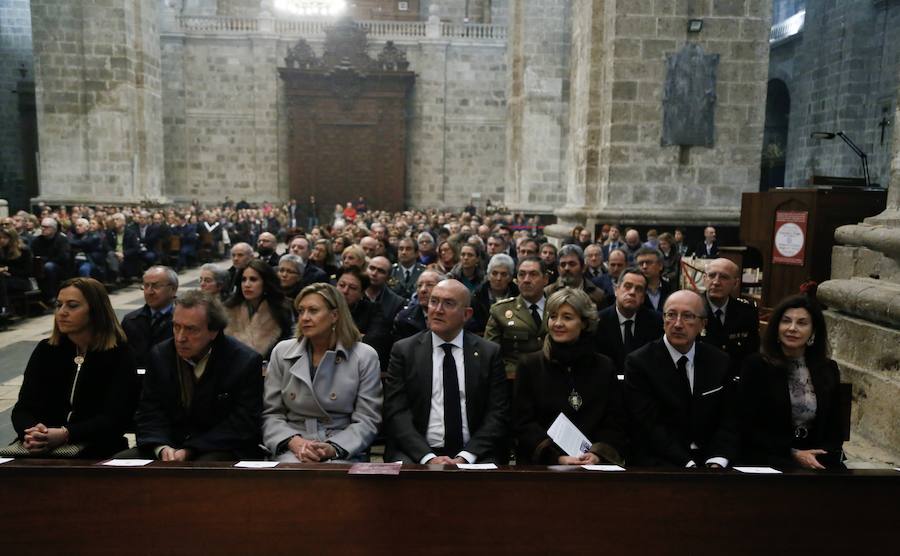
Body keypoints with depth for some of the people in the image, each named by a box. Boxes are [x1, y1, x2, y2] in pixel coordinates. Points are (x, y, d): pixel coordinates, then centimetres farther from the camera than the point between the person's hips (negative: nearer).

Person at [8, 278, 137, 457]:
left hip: (97, 451, -3)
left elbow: (114, 418, -11)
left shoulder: (119, 354, -4)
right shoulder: (46, 350, 9)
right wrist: (31, 434, -20)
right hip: (42, 449, 4)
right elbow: (23, 407, 2)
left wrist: (66, 435, -25)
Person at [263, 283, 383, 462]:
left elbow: (367, 421, -2)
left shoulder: (365, 357, 0)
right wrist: (294, 441, -11)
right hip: (293, 450, 1)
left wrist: (333, 448, -17)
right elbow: (271, 413, 7)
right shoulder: (281, 352, 8)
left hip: (344, 452, -1)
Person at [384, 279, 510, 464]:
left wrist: (464, 458, -11)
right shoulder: (404, 350, 5)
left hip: (472, 455, 0)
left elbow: (498, 414, 1)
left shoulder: (489, 352, 6)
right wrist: (428, 457, -14)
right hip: (416, 454, 0)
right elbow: (396, 413, -2)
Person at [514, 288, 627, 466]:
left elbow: (616, 423, 8)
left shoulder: (604, 367, 12)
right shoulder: (530, 365, 7)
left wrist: (598, 454, -10)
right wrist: (558, 457, -12)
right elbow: (523, 423, 0)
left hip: (596, 463, 2)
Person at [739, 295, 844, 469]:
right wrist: (792, 453, -13)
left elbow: (835, 427, 11)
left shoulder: (828, 370, 8)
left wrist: (822, 454, -8)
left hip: (816, 457, 4)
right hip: (767, 456, -4)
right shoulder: (756, 365, -5)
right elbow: (748, 427, -6)